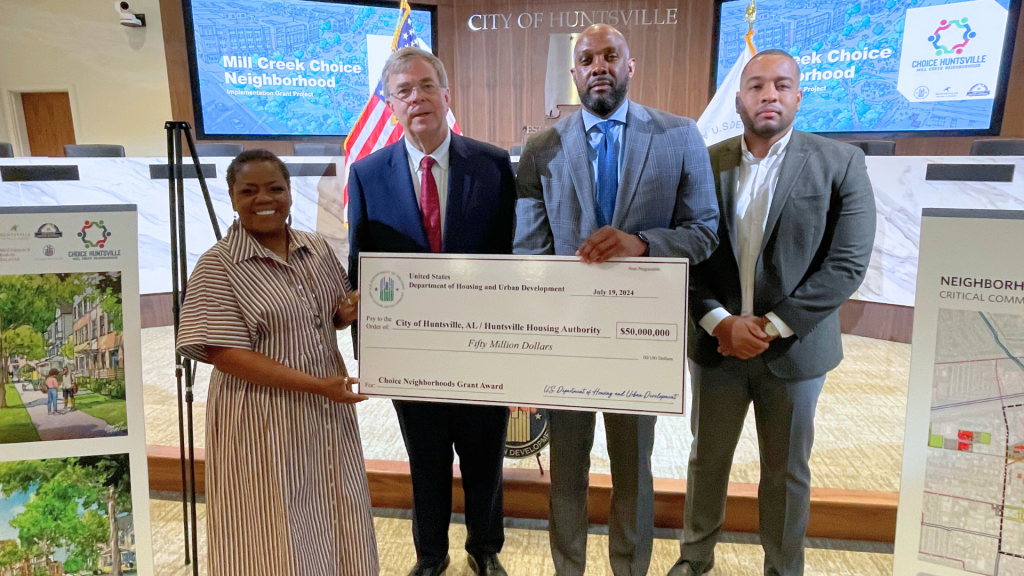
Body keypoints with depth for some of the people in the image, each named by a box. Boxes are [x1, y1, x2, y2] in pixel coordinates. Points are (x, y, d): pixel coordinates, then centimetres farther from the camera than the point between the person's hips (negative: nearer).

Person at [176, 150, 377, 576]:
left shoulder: (317, 249, 5)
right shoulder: (217, 266, -11)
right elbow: (224, 353, -17)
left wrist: (348, 312, -8)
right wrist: (316, 384, -22)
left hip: (327, 412, 5)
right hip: (264, 420, -5)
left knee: (334, 526, 16)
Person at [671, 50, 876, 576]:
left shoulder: (840, 163, -5)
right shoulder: (706, 164, 0)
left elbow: (848, 263, -10)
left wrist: (772, 327, -14)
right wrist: (721, 322, -12)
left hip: (793, 350, -1)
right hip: (716, 343, 2)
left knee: (786, 472, 13)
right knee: (706, 460, 16)